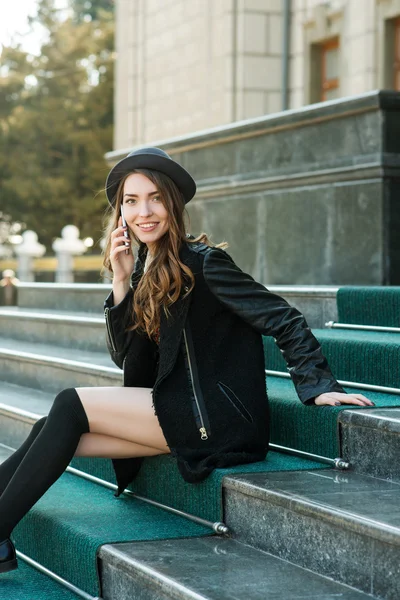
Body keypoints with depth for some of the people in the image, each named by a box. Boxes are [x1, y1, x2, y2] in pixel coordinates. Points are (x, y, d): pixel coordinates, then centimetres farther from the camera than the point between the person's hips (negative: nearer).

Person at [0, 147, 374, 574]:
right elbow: (124, 356, 8)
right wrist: (121, 281, -3)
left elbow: (285, 321, -14)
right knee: (55, 430, -3)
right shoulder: (145, 267, 10)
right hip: (178, 409, 8)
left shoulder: (202, 262, -14)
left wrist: (320, 387, -22)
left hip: (219, 419, -8)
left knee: (70, 406, -12)